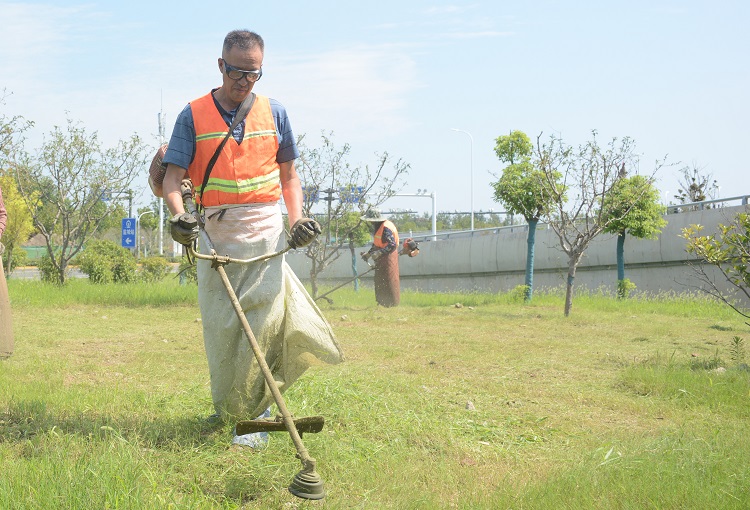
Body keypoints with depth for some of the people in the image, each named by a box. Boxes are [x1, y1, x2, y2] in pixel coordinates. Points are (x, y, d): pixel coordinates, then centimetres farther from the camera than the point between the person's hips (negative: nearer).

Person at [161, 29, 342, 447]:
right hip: (214, 233, 0)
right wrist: (178, 214, -22)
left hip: (265, 230, 0)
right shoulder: (193, 115, 3)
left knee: (262, 322, -7)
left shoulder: (274, 113, 8)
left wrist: (298, 218, -1)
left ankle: (251, 414, 0)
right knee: (220, 325, 5)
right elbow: (173, 176, -3)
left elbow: (289, 174, 14)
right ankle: (226, 406, 22)